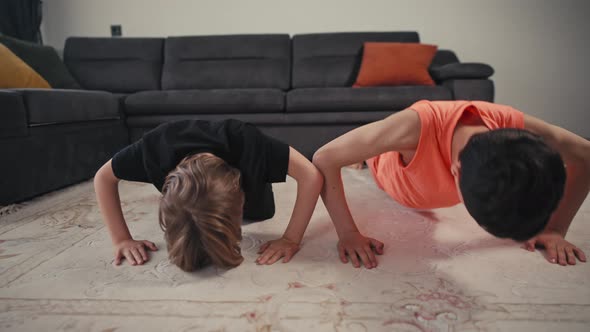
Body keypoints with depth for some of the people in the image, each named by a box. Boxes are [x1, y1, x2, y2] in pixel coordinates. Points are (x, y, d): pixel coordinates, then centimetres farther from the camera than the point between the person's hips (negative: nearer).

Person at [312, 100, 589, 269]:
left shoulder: (515, 126, -39)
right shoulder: (417, 125, -51)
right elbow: (324, 159, -44)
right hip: (384, 167, -2)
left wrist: (556, 229, -23)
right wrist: (348, 233, -46)